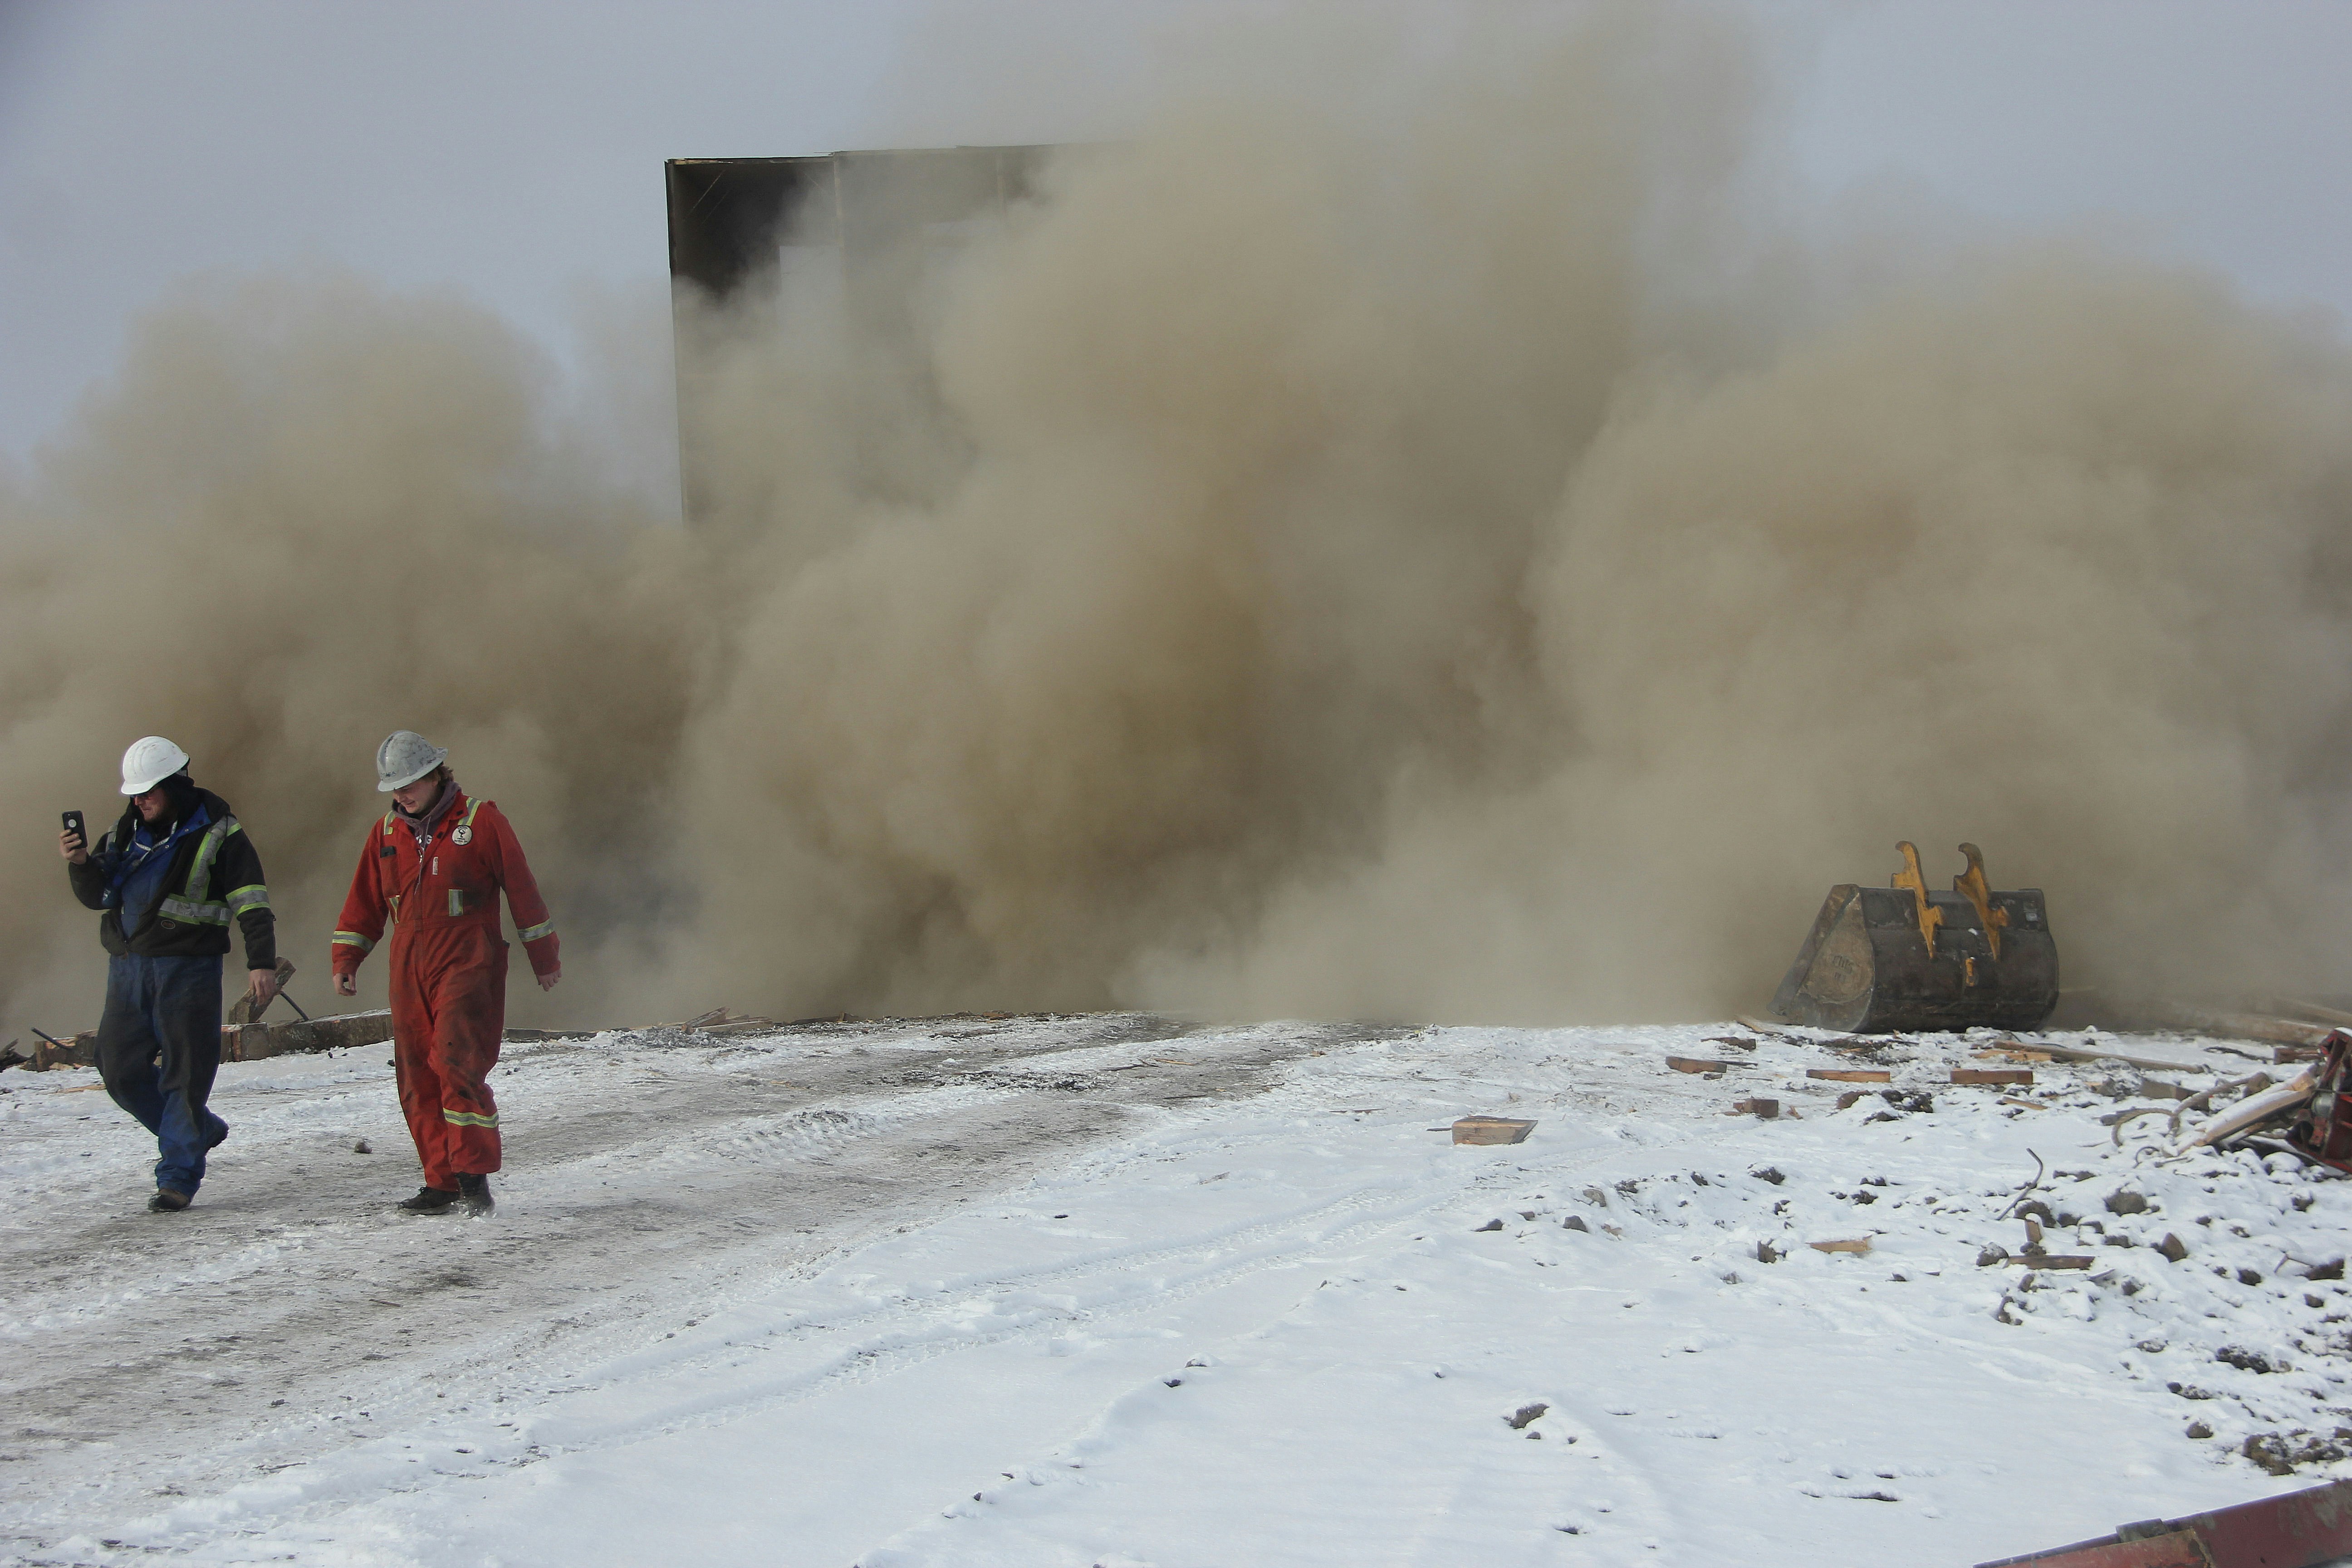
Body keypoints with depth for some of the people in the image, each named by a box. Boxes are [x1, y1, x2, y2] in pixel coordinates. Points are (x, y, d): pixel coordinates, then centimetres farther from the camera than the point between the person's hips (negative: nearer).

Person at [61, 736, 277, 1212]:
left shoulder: (216, 832, -5)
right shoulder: (126, 830, 13)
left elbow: (252, 903, -7)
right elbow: (98, 896, 16)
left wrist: (261, 962, -16)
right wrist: (81, 864, -5)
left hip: (188, 967, -6)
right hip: (127, 966, 6)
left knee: (186, 1073, -6)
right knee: (122, 1070, 6)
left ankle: (179, 1173, 2)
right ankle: (199, 1131, 24)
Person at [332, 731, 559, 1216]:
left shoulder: (480, 820, -1)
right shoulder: (387, 833, 13)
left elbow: (522, 890, 2)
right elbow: (365, 901, 21)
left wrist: (544, 958, 4)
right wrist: (346, 959, 14)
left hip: (468, 963, -5)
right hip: (409, 971, 5)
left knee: (457, 1063, -19)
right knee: (417, 1076, 2)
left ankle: (474, 1176, -16)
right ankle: (442, 1181, 9)